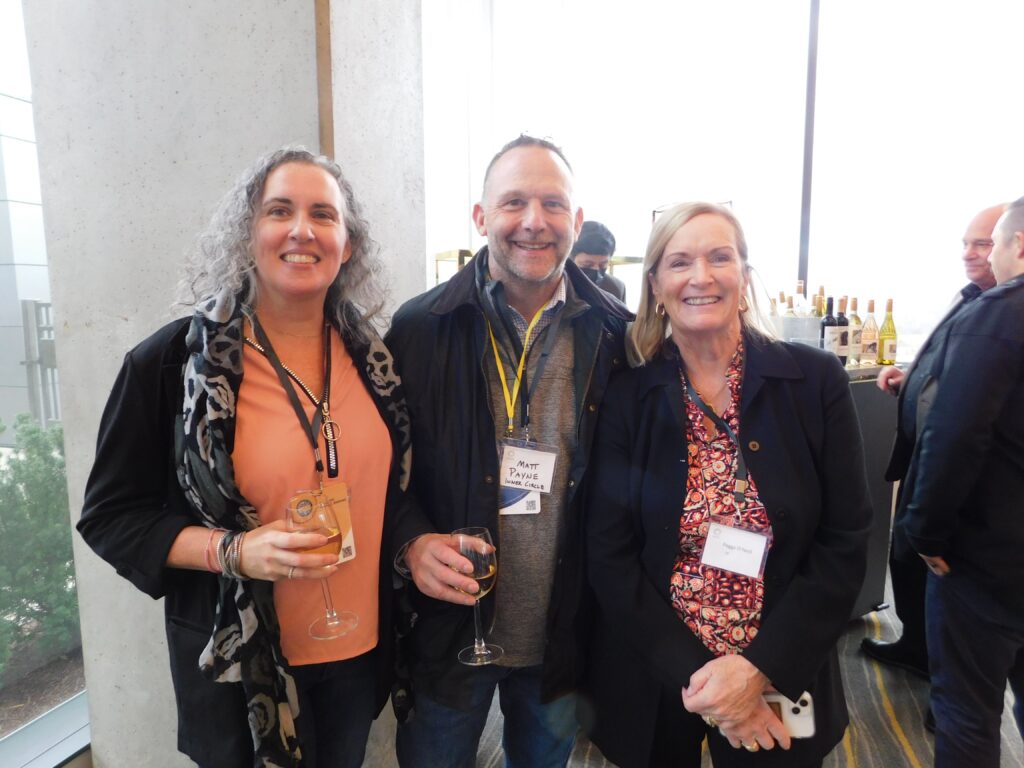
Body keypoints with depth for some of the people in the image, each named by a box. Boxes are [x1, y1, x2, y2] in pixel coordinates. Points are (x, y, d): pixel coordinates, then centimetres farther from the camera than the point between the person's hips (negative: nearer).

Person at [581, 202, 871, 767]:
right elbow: (608, 555, -9)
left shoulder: (816, 381, -9)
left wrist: (760, 668, -15)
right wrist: (692, 675, -15)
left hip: (779, 681, 1)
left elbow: (844, 545, -8)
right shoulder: (626, 397, -9)